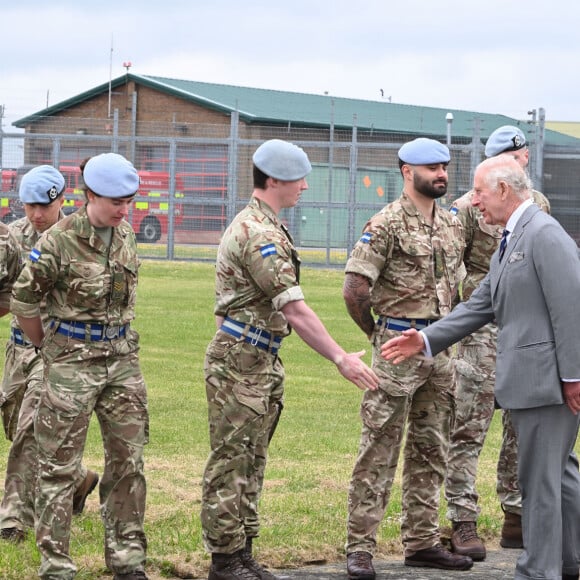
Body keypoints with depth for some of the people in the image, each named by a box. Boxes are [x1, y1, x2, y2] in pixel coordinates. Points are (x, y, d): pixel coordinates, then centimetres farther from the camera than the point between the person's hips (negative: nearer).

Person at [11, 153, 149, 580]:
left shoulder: (126, 235, 5)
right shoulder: (60, 240, -14)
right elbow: (23, 300, -6)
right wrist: (46, 347, 5)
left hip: (122, 357, 6)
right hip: (72, 362, -6)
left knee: (128, 460, 8)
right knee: (60, 467, -1)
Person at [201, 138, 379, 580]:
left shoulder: (260, 225, 14)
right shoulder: (260, 233, -19)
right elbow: (293, 309, -24)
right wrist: (340, 358, -25)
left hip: (262, 361, 10)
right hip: (239, 361, -10)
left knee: (251, 461, 13)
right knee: (231, 461, -3)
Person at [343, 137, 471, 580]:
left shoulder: (453, 226, 12)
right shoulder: (387, 224, -11)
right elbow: (354, 290, -14)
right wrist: (380, 335, -2)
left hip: (439, 347, 7)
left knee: (430, 451, 12)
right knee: (379, 452, -5)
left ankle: (422, 542, 21)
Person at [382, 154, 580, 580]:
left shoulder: (545, 234, -15)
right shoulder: (508, 244, 17)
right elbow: (479, 307, 18)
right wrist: (426, 341, 10)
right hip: (529, 379, 10)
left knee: (539, 477, -4)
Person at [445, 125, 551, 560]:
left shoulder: (539, 205, 11)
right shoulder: (471, 207, -6)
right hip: (483, 332, -6)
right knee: (469, 429, -5)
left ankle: (517, 518, 19)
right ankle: (463, 522, -2)